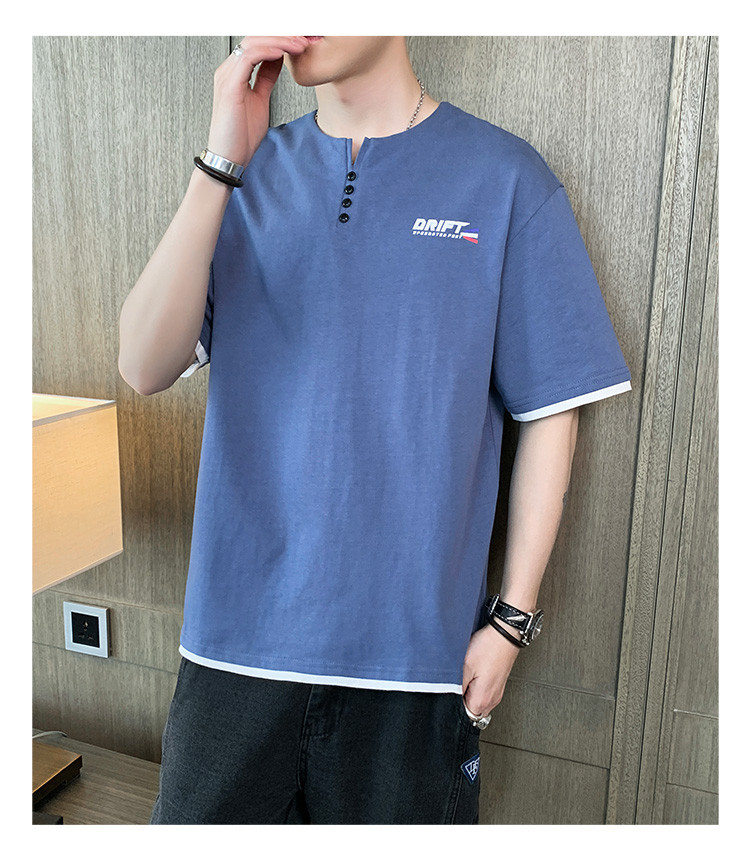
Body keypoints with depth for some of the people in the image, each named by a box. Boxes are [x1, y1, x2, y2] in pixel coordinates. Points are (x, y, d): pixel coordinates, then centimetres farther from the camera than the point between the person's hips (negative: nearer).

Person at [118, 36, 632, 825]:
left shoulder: (503, 178, -4)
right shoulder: (250, 176, 4)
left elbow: (549, 412, -2)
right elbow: (145, 369, -7)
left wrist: (513, 618, -3)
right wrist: (221, 163, -16)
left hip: (414, 640, -2)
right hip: (238, 630, 3)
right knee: (203, 825, 17)